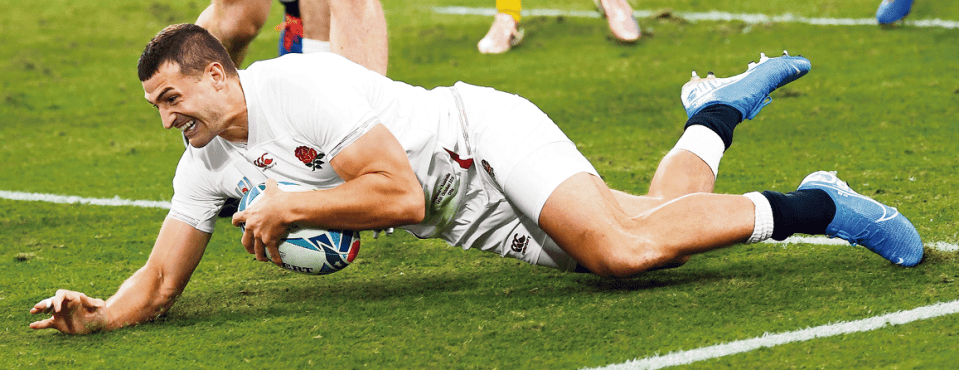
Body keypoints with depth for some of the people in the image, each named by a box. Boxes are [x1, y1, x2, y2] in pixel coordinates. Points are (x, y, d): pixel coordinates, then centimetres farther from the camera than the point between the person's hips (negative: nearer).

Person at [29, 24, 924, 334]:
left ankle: (809, 206, -12)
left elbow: (401, 194, -26)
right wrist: (97, 315, -16)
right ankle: (714, 116, 29)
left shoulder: (300, 86, -23)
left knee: (623, 249, -29)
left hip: (486, 136, -7)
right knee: (645, 235, 3)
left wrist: (290, 207, -23)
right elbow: (160, 283, 3)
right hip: (472, 224, 7)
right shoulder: (208, 166, 2)